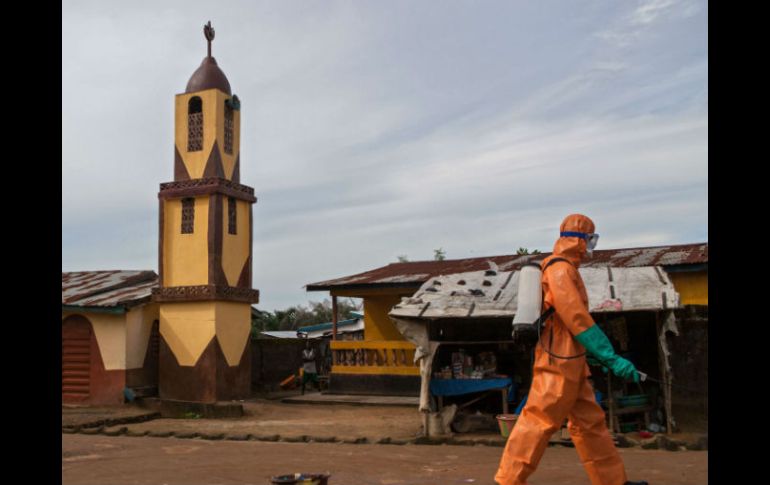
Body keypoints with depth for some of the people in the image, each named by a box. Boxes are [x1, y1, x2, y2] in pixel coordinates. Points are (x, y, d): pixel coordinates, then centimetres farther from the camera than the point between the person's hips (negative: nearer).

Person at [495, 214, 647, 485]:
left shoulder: (565, 269, 18)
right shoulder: (561, 269, -14)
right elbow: (577, 318, -20)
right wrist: (611, 358, -20)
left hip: (570, 361, 10)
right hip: (560, 361, -10)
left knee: (589, 421, 13)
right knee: (540, 420, -7)